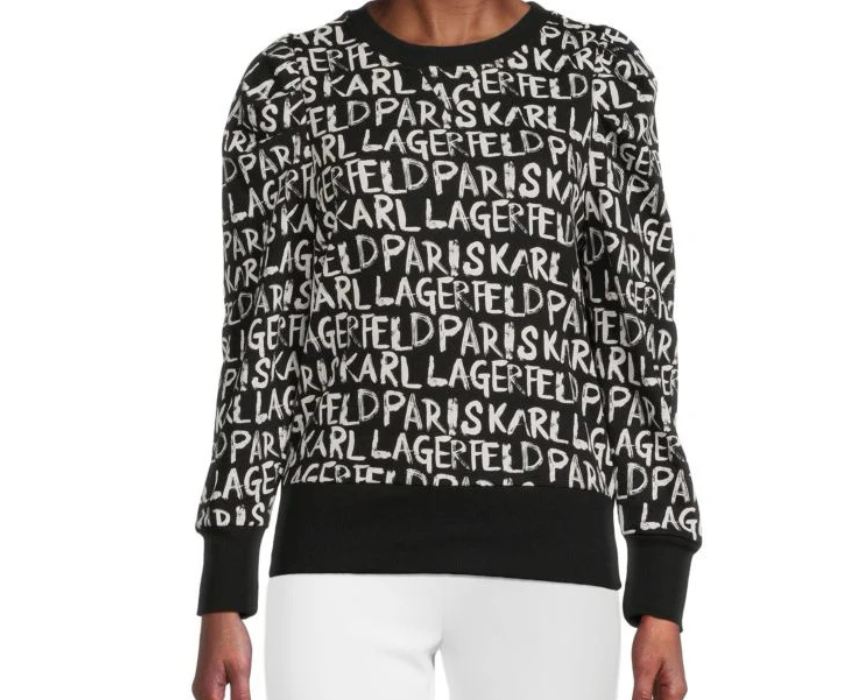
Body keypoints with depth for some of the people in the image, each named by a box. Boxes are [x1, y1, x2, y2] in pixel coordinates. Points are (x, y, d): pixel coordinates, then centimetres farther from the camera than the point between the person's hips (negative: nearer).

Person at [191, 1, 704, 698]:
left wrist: (662, 602, 2)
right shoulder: (291, 85, 8)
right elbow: (260, 349, 6)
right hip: (349, 559, 0)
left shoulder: (603, 75, 9)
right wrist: (222, 603, 2)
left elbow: (639, 339, 7)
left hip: (543, 561, 1)